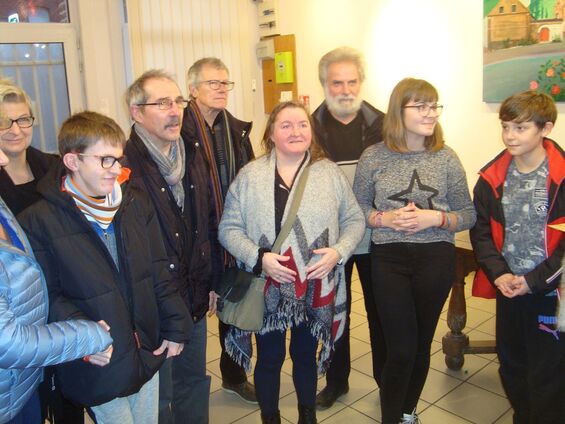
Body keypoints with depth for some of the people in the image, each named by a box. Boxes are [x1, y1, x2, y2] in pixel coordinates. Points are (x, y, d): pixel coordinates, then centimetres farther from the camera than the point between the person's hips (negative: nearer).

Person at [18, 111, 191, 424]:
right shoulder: (38, 221, -13)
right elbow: (48, 297, -14)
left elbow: (158, 272, 5)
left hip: (149, 353, 5)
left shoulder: (136, 204, 1)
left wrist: (175, 327, 3)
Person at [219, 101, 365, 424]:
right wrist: (258, 258, -19)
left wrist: (338, 251, -15)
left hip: (315, 288, 1)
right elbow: (229, 228, -5)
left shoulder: (330, 172, -1)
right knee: (269, 358, 16)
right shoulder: (249, 176, -5)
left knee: (306, 356, 21)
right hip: (268, 288, -1)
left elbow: (354, 220, 2)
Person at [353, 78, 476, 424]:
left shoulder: (446, 157, -1)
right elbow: (358, 208, 5)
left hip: (436, 258, 2)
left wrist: (435, 218, -15)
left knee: (422, 343, 14)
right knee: (402, 349, -1)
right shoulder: (373, 157, -3)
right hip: (389, 259, -1)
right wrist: (385, 218, -14)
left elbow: (469, 214, 3)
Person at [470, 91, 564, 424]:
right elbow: (481, 231, 4)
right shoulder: (493, 177, 1)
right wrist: (499, 273, -9)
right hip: (508, 289, 4)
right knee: (512, 367, 18)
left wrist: (534, 279, -14)